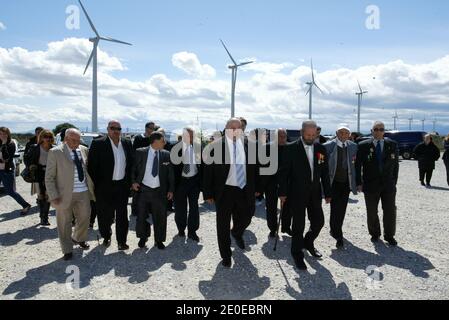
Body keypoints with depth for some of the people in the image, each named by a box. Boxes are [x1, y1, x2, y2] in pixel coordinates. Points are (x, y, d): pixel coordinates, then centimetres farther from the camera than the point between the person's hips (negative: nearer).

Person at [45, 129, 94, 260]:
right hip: (65, 194, -4)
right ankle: (67, 250, 28)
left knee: (85, 218, 16)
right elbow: (49, 177, -7)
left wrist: (91, 187, 7)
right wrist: (54, 196, -12)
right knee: (64, 223, 10)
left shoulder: (84, 150, 3)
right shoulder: (55, 152, -9)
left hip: (84, 192, 4)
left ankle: (78, 238, 45)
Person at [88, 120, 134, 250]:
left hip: (122, 185, 3)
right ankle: (106, 236, 33)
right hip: (105, 186, -2)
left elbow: (131, 163, 10)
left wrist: (130, 182, 6)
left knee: (122, 215, 5)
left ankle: (121, 241, 14)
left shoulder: (127, 143, 6)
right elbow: (92, 166, -6)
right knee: (105, 214, 11)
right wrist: (95, 185, -8)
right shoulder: (98, 144, -6)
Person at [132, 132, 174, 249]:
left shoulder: (166, 154, 0)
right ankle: (143, 237, 34)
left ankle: (159, 240, 25)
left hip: (159, 191, 1)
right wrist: (133, 181, -8)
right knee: (141, 216, 12)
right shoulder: (140, 153, -4)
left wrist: (171, 189, 2)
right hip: (143, 189, 0)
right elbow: (133, 168, 6)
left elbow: (170, 174, 4)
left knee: (160, 217, 7)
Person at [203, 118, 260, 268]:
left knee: (246, 218, 17)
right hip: (224, 191, -3)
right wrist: (208, 193, -8)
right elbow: (208, 171, -7)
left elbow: (254, 167, 9)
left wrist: (256, 187, 7)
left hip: (245, 190, 3)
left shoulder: (248, 145, 1)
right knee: (223, 225, 7)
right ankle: (226, 256, 27)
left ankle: (237, 233, 52)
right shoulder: (216, 146, -9)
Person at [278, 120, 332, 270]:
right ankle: (297, 254, 22)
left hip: (315, 193, 4)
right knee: (299, 225, 2)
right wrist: (283, 193, -10)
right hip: (297, 194, -4)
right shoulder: (291, 149, -9)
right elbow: (284, 172, -8)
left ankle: (308, 242, 38)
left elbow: (325, 173, 7)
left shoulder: (321, 149, 3)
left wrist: (327, 193, 7)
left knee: (319, 222, 9)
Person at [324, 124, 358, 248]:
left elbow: (356, 165, 8)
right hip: (333, 182, -4)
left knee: (342, 209, 12)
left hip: (346, 183, 4)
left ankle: (335, 230, 32)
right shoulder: (328, 146, -8)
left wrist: (358, 182, 5)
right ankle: (338, 236, 2)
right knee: (335, 209, -7)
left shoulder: (353, 146, 3)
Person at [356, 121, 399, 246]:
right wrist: (359, 183, -5)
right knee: (372, 212, 9)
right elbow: (358, 166, -2)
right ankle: (375, 234, 28)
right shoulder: (363, 146, -4)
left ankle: (389, 235, 23)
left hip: (388, 185, 2)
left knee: (390, 211, 6)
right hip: (370, 185, -1)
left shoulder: (392, 145, 2)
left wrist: (394, 181, 3)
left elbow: (395, 164, 7)